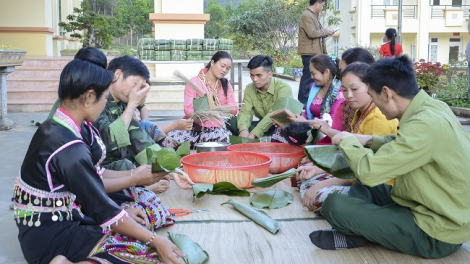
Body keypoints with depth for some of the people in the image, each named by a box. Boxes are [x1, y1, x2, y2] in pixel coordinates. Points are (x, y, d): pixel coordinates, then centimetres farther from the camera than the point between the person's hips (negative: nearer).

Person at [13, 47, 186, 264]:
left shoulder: (54, 127, 3)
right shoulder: (70, 150, -26)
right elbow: (104, 211, -20)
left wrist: (122, 212, 9)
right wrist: (155, 240, -12)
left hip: (51, 222, 9)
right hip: (51, 238, -9)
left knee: (141, 227, 10)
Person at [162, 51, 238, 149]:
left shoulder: (226, 85, 17)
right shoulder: (194, 82, 2)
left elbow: (234, 109, 8)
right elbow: (188, 108, -10)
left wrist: (217, 107, -13)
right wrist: (196, 117, -34)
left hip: (216, 128, 4)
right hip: (194, 127, -3)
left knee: (225, 137, -34)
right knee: (172, 139, -34)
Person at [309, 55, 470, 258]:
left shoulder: (425, 124, -28)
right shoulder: (431, 107, 0)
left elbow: (368, 170, -27)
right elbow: (405, 144, 21)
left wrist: (348, 141, -8)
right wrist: (370, 141, 6)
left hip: (436, 232, -10)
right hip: (441, 213, 10)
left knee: (334, 205, -17)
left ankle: (357, 236, 10)